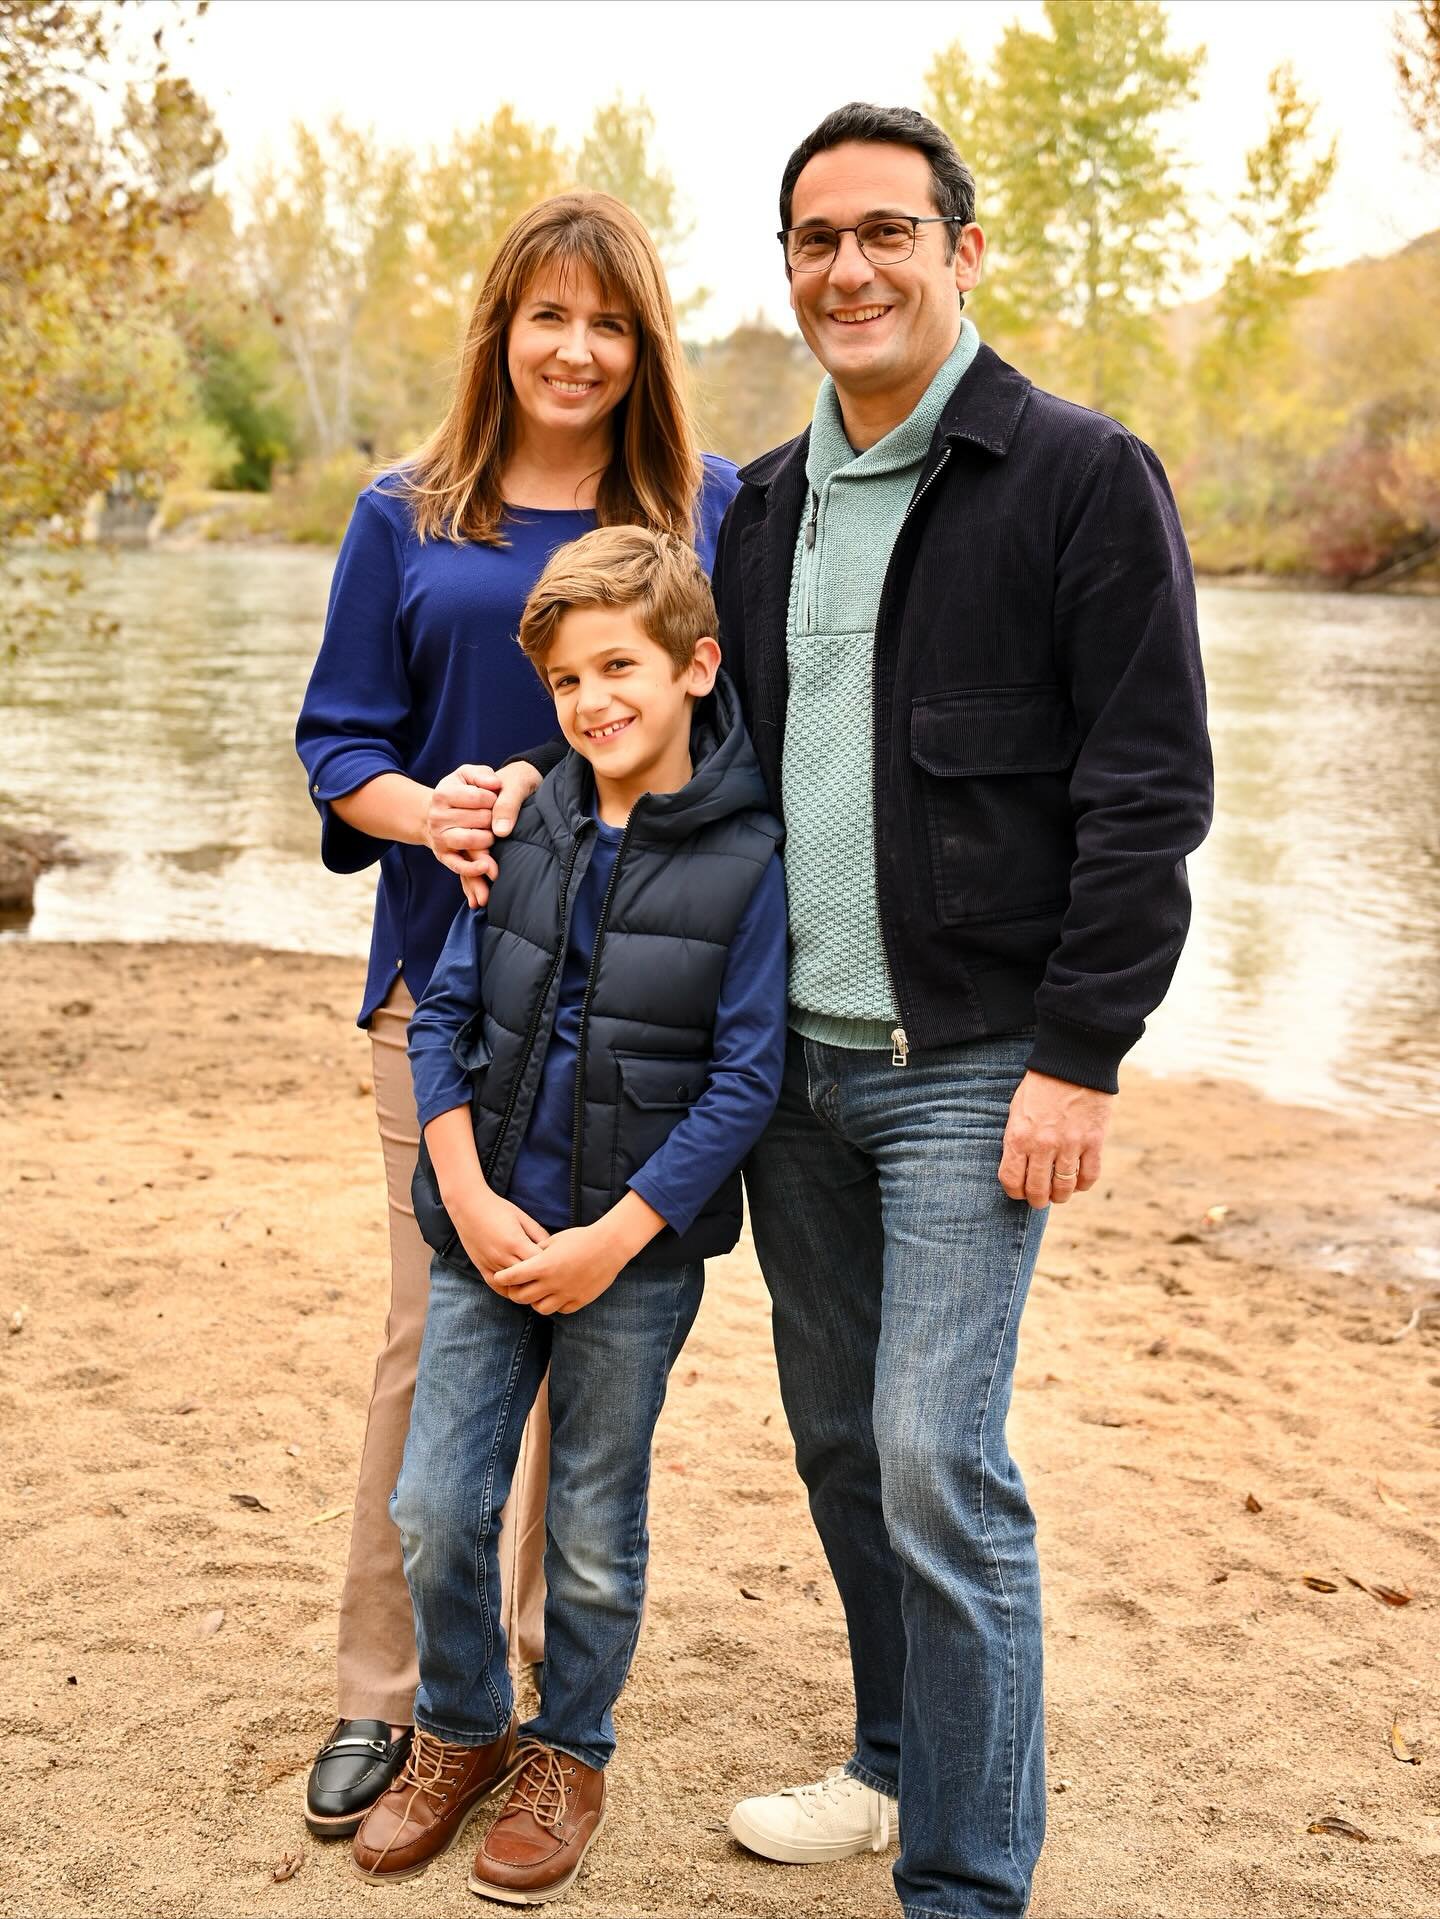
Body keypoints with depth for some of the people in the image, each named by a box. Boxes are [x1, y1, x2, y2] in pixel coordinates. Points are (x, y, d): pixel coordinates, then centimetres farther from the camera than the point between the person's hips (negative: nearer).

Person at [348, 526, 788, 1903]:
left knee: (593, 1532, 11)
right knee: (435, 1509, 6)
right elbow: (442, 1015, 5)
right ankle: (460, 1731, 31)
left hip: (637, 1247, -3)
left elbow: (744, 1080, -11)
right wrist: (469, 1196, -7)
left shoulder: (745, 859, -10)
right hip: (487, 1227, 3)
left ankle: (568, 1754, 34)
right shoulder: (531, 829, 2)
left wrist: (616, 1237, -15)